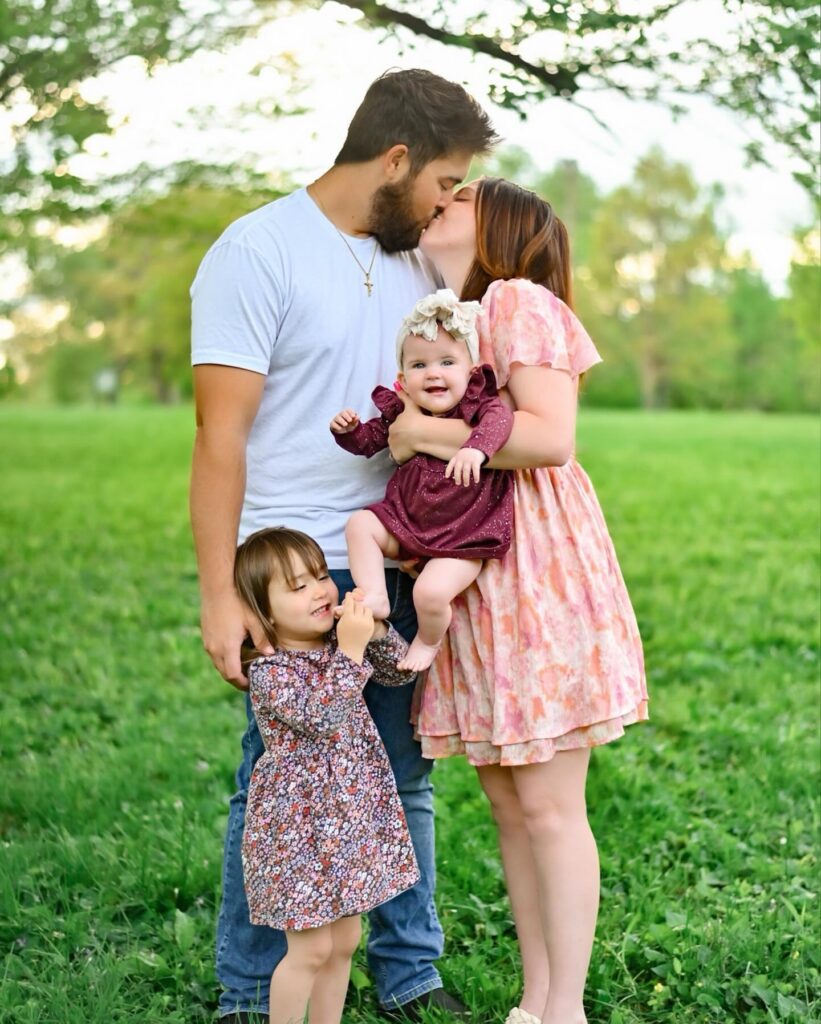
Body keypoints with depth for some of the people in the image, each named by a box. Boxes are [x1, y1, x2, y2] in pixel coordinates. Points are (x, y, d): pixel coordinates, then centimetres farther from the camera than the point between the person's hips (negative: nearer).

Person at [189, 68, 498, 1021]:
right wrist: (218, 594, -16)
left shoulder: (415, 260, 13)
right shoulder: (257, 253, -8)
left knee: (404, 781, 12)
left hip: (400, 565, 6)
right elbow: (221, 434, -11)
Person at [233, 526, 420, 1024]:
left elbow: (401, 671, 7)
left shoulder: (337, 645, 4)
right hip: (301, 825, -7)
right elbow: (322, 717, -29)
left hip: (351, 818, 7)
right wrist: (351, 650, -31)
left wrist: (375, 631, -10)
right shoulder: (270, 672, -18)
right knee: (312, 948, 0)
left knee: (345, 940, 16)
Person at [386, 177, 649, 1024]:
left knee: (548, 804, -2)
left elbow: (551, 437, -22)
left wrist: (423, 432, -15)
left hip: (537, 578, -8)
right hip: (473, 586, 8)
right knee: (506, 801, 12)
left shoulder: (518, 301, -8)